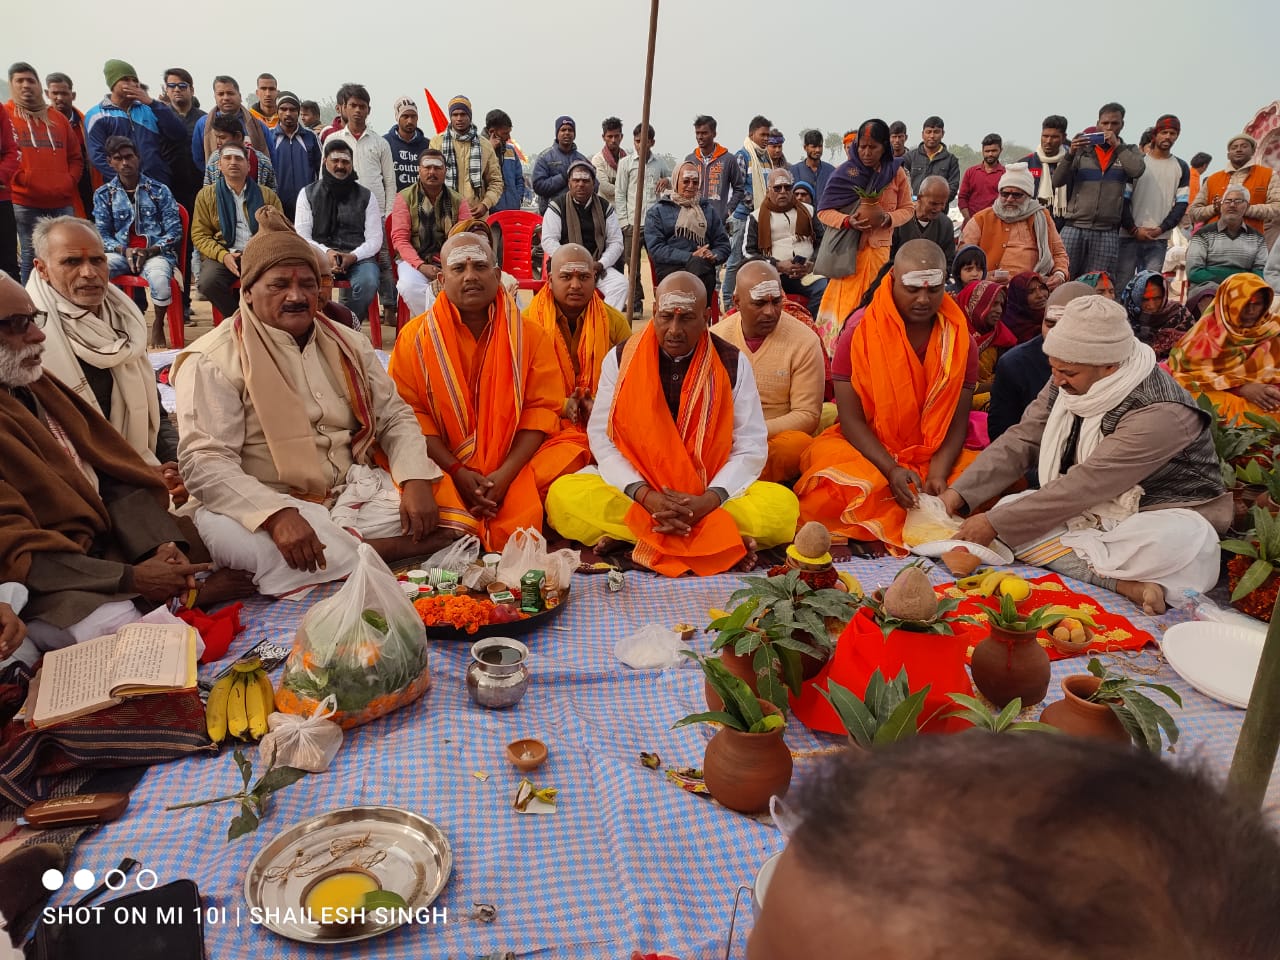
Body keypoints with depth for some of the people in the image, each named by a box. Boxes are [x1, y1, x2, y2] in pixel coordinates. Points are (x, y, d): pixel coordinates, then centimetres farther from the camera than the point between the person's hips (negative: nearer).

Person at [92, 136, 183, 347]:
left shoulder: (159, 190, 9)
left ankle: (158, 326, -9)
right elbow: (102, 234, 10)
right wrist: (124, 251, -11)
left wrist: (150, 251, -13)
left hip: (156, 252, -2)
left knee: (159, 279, -38)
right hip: (121, 252, 2)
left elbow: (175, 231, 2)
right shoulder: (103, 194, 14)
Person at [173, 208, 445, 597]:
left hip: (354, 493, 4)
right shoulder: (213, 360, -6)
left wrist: (415, 481, -12)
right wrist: (277, 514, -33)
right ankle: (383, 548, -24)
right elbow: (205, 462, -15)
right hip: (265, 504, -3)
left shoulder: (348, 345, 10)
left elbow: (395, 418, 10)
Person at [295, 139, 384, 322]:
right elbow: (301, 236, 7)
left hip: (358, 257, 0)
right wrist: (326, 252, -13)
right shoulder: (308, 194, 14)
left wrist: (353, 257, -12)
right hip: (320, 255, 0)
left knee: (368, 282, -34)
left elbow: (375, 239, 7)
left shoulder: (366, 197, 14)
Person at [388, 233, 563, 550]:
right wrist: (457, 471, -15)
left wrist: (506, 473, -14)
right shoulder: (415, 335, 3)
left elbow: (541, 408, -1)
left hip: (512, 467, 1)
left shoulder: (529, 335, 5)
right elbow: (410, 412, -3)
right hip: (441, 468, -1)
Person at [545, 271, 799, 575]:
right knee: (563, 495, -28)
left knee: (782, 505, -27)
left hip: (712, 497, 0)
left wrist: (708, 501, -20)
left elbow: (750, 447, -3)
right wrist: (645, 495, -19)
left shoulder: (733, 363, -1)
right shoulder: (620, 359, 0)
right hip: (635, 491, 0)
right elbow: (602, 438, -3)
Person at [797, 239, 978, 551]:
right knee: (834, 492, -34)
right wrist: (891, 470, -23)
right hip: (866, 451, -3)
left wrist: (938, 473, -21)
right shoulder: (858, 335, -7)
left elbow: (957, 421, -2)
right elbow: (851, 419, -10)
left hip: (936, 456, 3)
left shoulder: (961, 341, 1)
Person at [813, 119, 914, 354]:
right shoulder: (845, 172, -3)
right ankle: (837, 351, 4)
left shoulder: (896, 172, 3)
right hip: (846, 249, -2)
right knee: (843, 306, -5)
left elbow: (907, 209, 10)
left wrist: (887, 218, -11)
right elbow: (824, 211, -1)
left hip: (878, 248, 2)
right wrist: (848, 221, -19)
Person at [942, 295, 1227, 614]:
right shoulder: (1069, 381, -6)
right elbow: (1022, 439, -4)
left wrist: (995, 524, -28)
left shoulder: (1161, 414, -28)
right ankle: (1125, 584, -28)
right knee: (1009, 507, -17)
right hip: (1094, 513, 7)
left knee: (1184, 541, -40)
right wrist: (961, 492, -16)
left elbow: (1083, 485, -30)